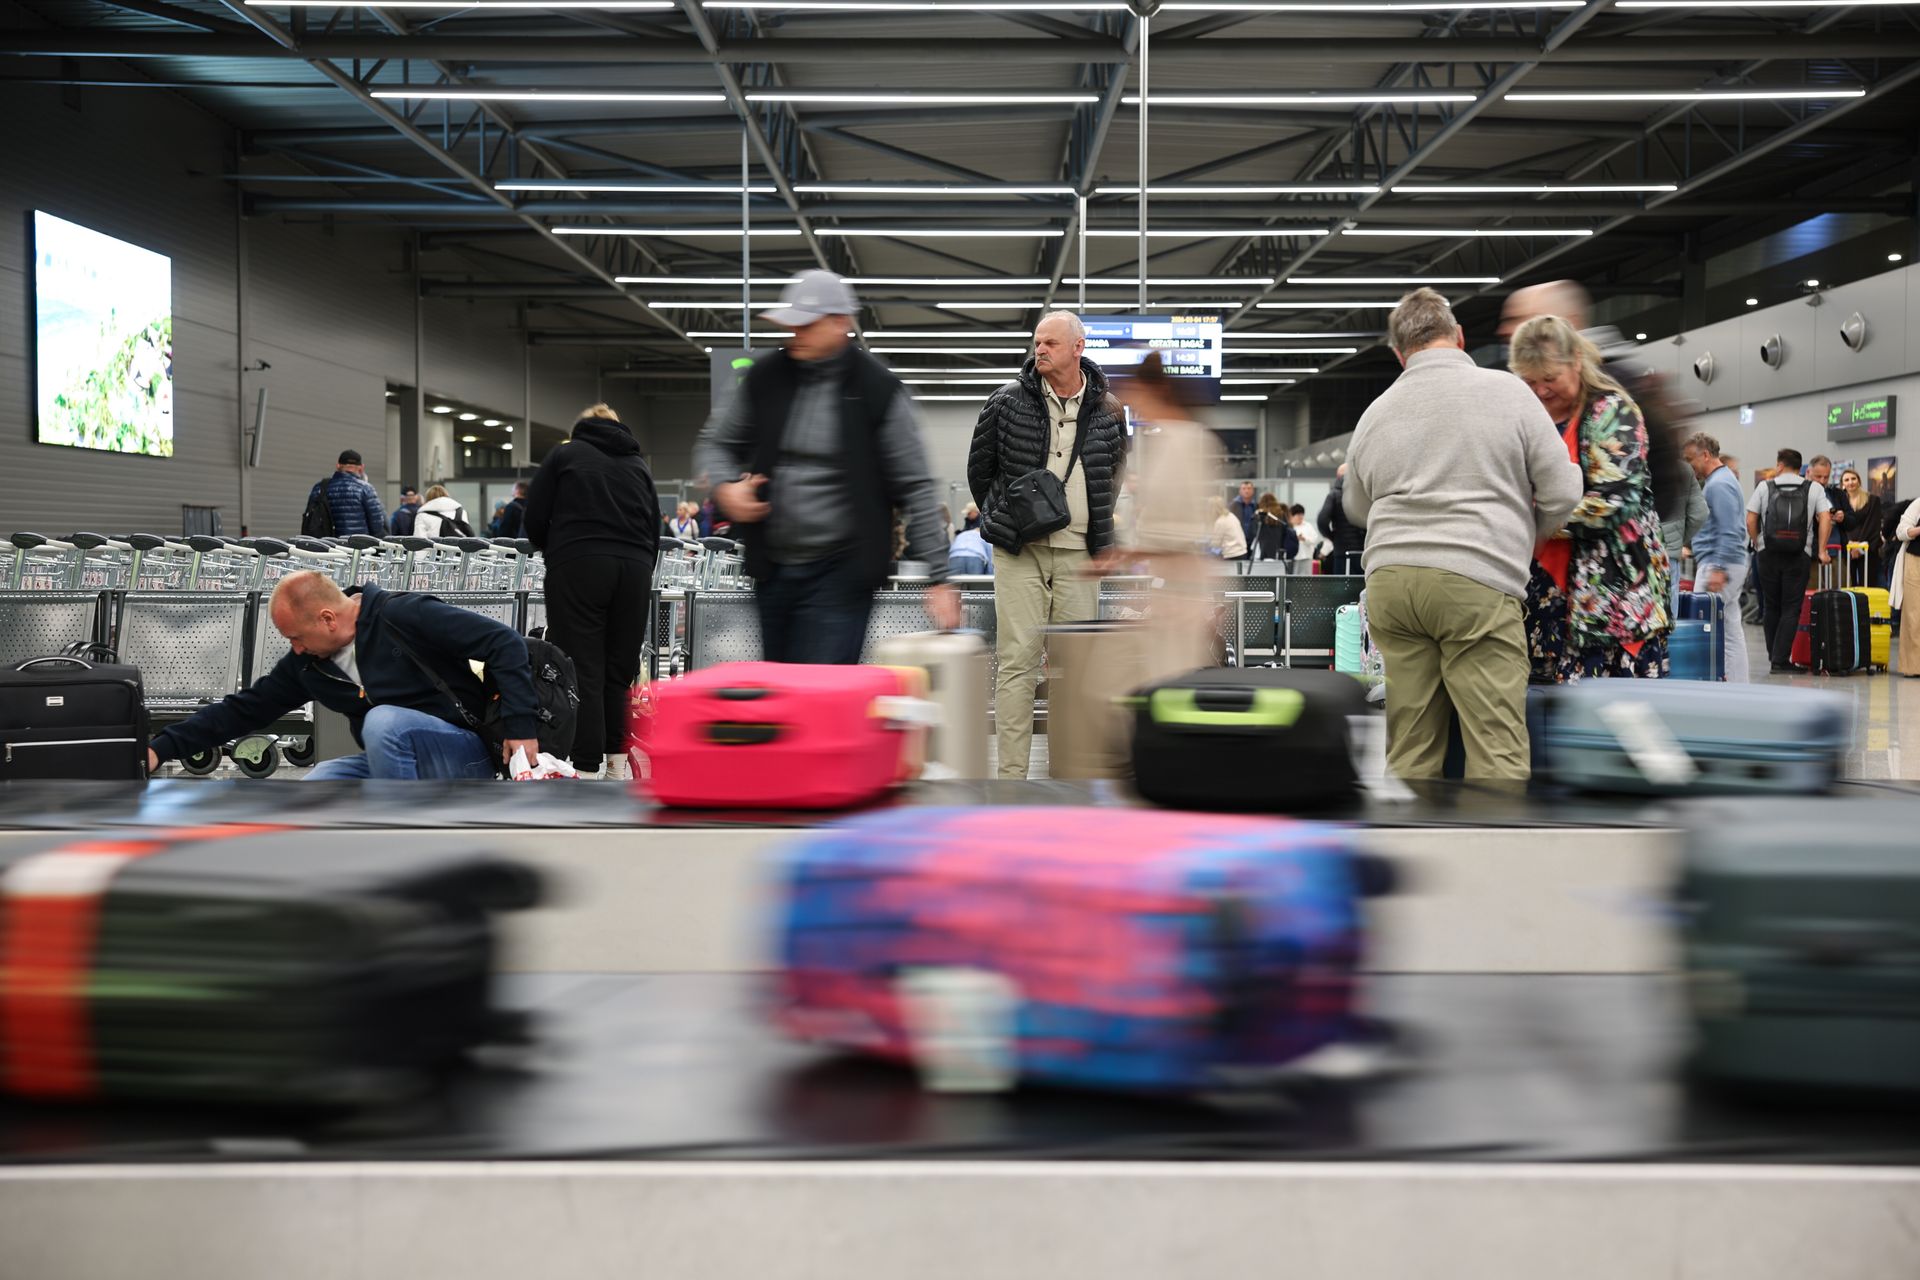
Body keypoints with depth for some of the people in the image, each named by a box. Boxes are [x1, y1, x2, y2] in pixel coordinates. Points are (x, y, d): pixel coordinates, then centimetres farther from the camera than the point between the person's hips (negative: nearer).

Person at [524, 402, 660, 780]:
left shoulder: (564, 455, 12)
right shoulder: (639, 465, 22)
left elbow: (534, 520, 7)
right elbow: (655, 528, 20)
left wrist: (552, 551, 24)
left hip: (578, 566, -3)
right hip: (635, 568, 3)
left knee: (583, 670, -2)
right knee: (622, 667, 10)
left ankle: (587, 768, -4)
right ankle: (617, 762, 12)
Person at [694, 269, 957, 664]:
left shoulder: (878, 391, -7)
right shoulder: (765, 379, 5)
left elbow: (916, 488, -6)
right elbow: (715, 444, 18)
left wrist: (939, 578, -9)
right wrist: (724, 485, -6)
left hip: (841, 572, -5)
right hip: (772, 568, 5)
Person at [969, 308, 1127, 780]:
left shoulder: (1107, 410, 5)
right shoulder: (1007, 402, -1)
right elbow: (979, 469, 12)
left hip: (1078, 554, 2)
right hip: (1019, 551, -2)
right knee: (1017, 661, -6)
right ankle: (1011, 776, -4)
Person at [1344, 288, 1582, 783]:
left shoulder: (1374, 414, 15)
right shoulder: (1506, 390, 3)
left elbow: (1356, 511, 27)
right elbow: (1562, 491, 3)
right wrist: (1522, 538, 21)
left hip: (1390, 579, 4)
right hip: (1477, 580, -4)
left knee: (1410, 754, 8)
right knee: (1498, 756, -4)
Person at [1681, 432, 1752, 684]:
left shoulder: (1718, 484, -14)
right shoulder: (1726, 478, 19)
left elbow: (1729, 531, -21)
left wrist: (1718, 569, -24)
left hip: (1717, 563, -10)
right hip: (1731, 565, 10)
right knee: (1731, 631, 9)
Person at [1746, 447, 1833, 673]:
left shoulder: (1764, 487, 5)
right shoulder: (1814, 489, 5)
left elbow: (1750, 521, 0)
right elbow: (1825, 518, -5)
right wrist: (1821, 551, -1)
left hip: (1768, 554, 1)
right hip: (1800, 556, -1)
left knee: (1771, 607, 13)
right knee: (1791, 609, 2)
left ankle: (1774, 656, 20)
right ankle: (1780, 660, -3)